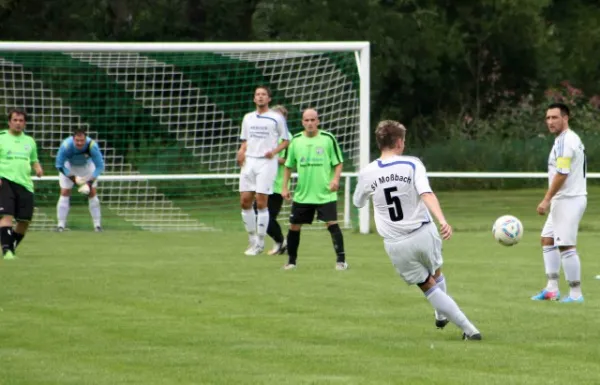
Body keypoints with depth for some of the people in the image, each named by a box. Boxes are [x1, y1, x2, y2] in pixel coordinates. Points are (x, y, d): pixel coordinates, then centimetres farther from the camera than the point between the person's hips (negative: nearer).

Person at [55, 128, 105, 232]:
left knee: (92, 192, -5)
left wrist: (90, 182, -33)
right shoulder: (66, 146, -36)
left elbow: (99, 166, -25)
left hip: (87, 165, 0)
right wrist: (73, 178, -31)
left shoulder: (92, 146, -35)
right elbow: (59, 165, -24)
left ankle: (97, 223, 4)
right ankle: (61, 224, -2)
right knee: (64, 193, -8)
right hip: (69, 166, 0)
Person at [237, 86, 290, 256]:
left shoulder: (277, 118, 1)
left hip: (267, 162, -5)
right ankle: (252, 240, 14)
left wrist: (274, 151, -13)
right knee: (245, 201, 0)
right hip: (249, 161, 5)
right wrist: (241, 151, 1)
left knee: (261, 203, -8)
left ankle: (260, 243, -1)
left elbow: (286, 140, 4)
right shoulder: (248, 118, 15)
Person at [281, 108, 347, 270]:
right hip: (302, 194, 3)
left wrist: (335, 179, -16)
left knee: (332, 224, -12)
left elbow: (338, 162, 1)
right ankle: (291, 260, 21)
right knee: (294, 226, 5)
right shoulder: (296, 141, 5)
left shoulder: (328, 139, -3)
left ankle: (341, 260, -6)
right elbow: (289, 165, 15)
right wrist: (285, 187, 10)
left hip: (325, 194, -3)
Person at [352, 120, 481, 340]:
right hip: (423, 234, -1)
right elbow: (426, 194, -25)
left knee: (428, 286, 11)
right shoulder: (412, 165, -9)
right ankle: (442, 316, 49)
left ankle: (468, 329, 6)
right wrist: (442, 221, -35)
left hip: (396, 245, 1)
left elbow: (358, 202, 17)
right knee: (436, 276, 29)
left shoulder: (367, 174, -1)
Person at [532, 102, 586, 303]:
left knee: (566, 246, -10)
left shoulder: (565, 141, -16)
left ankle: (576, 294, -7)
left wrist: (546, 200, -22)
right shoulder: (569, 139, 16)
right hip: (563, 200, 11)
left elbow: (562, 173, -23)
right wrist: (550, 200, 22)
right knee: (547, 240, 15)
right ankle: (552, 289, 15)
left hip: (569, 200, -11)